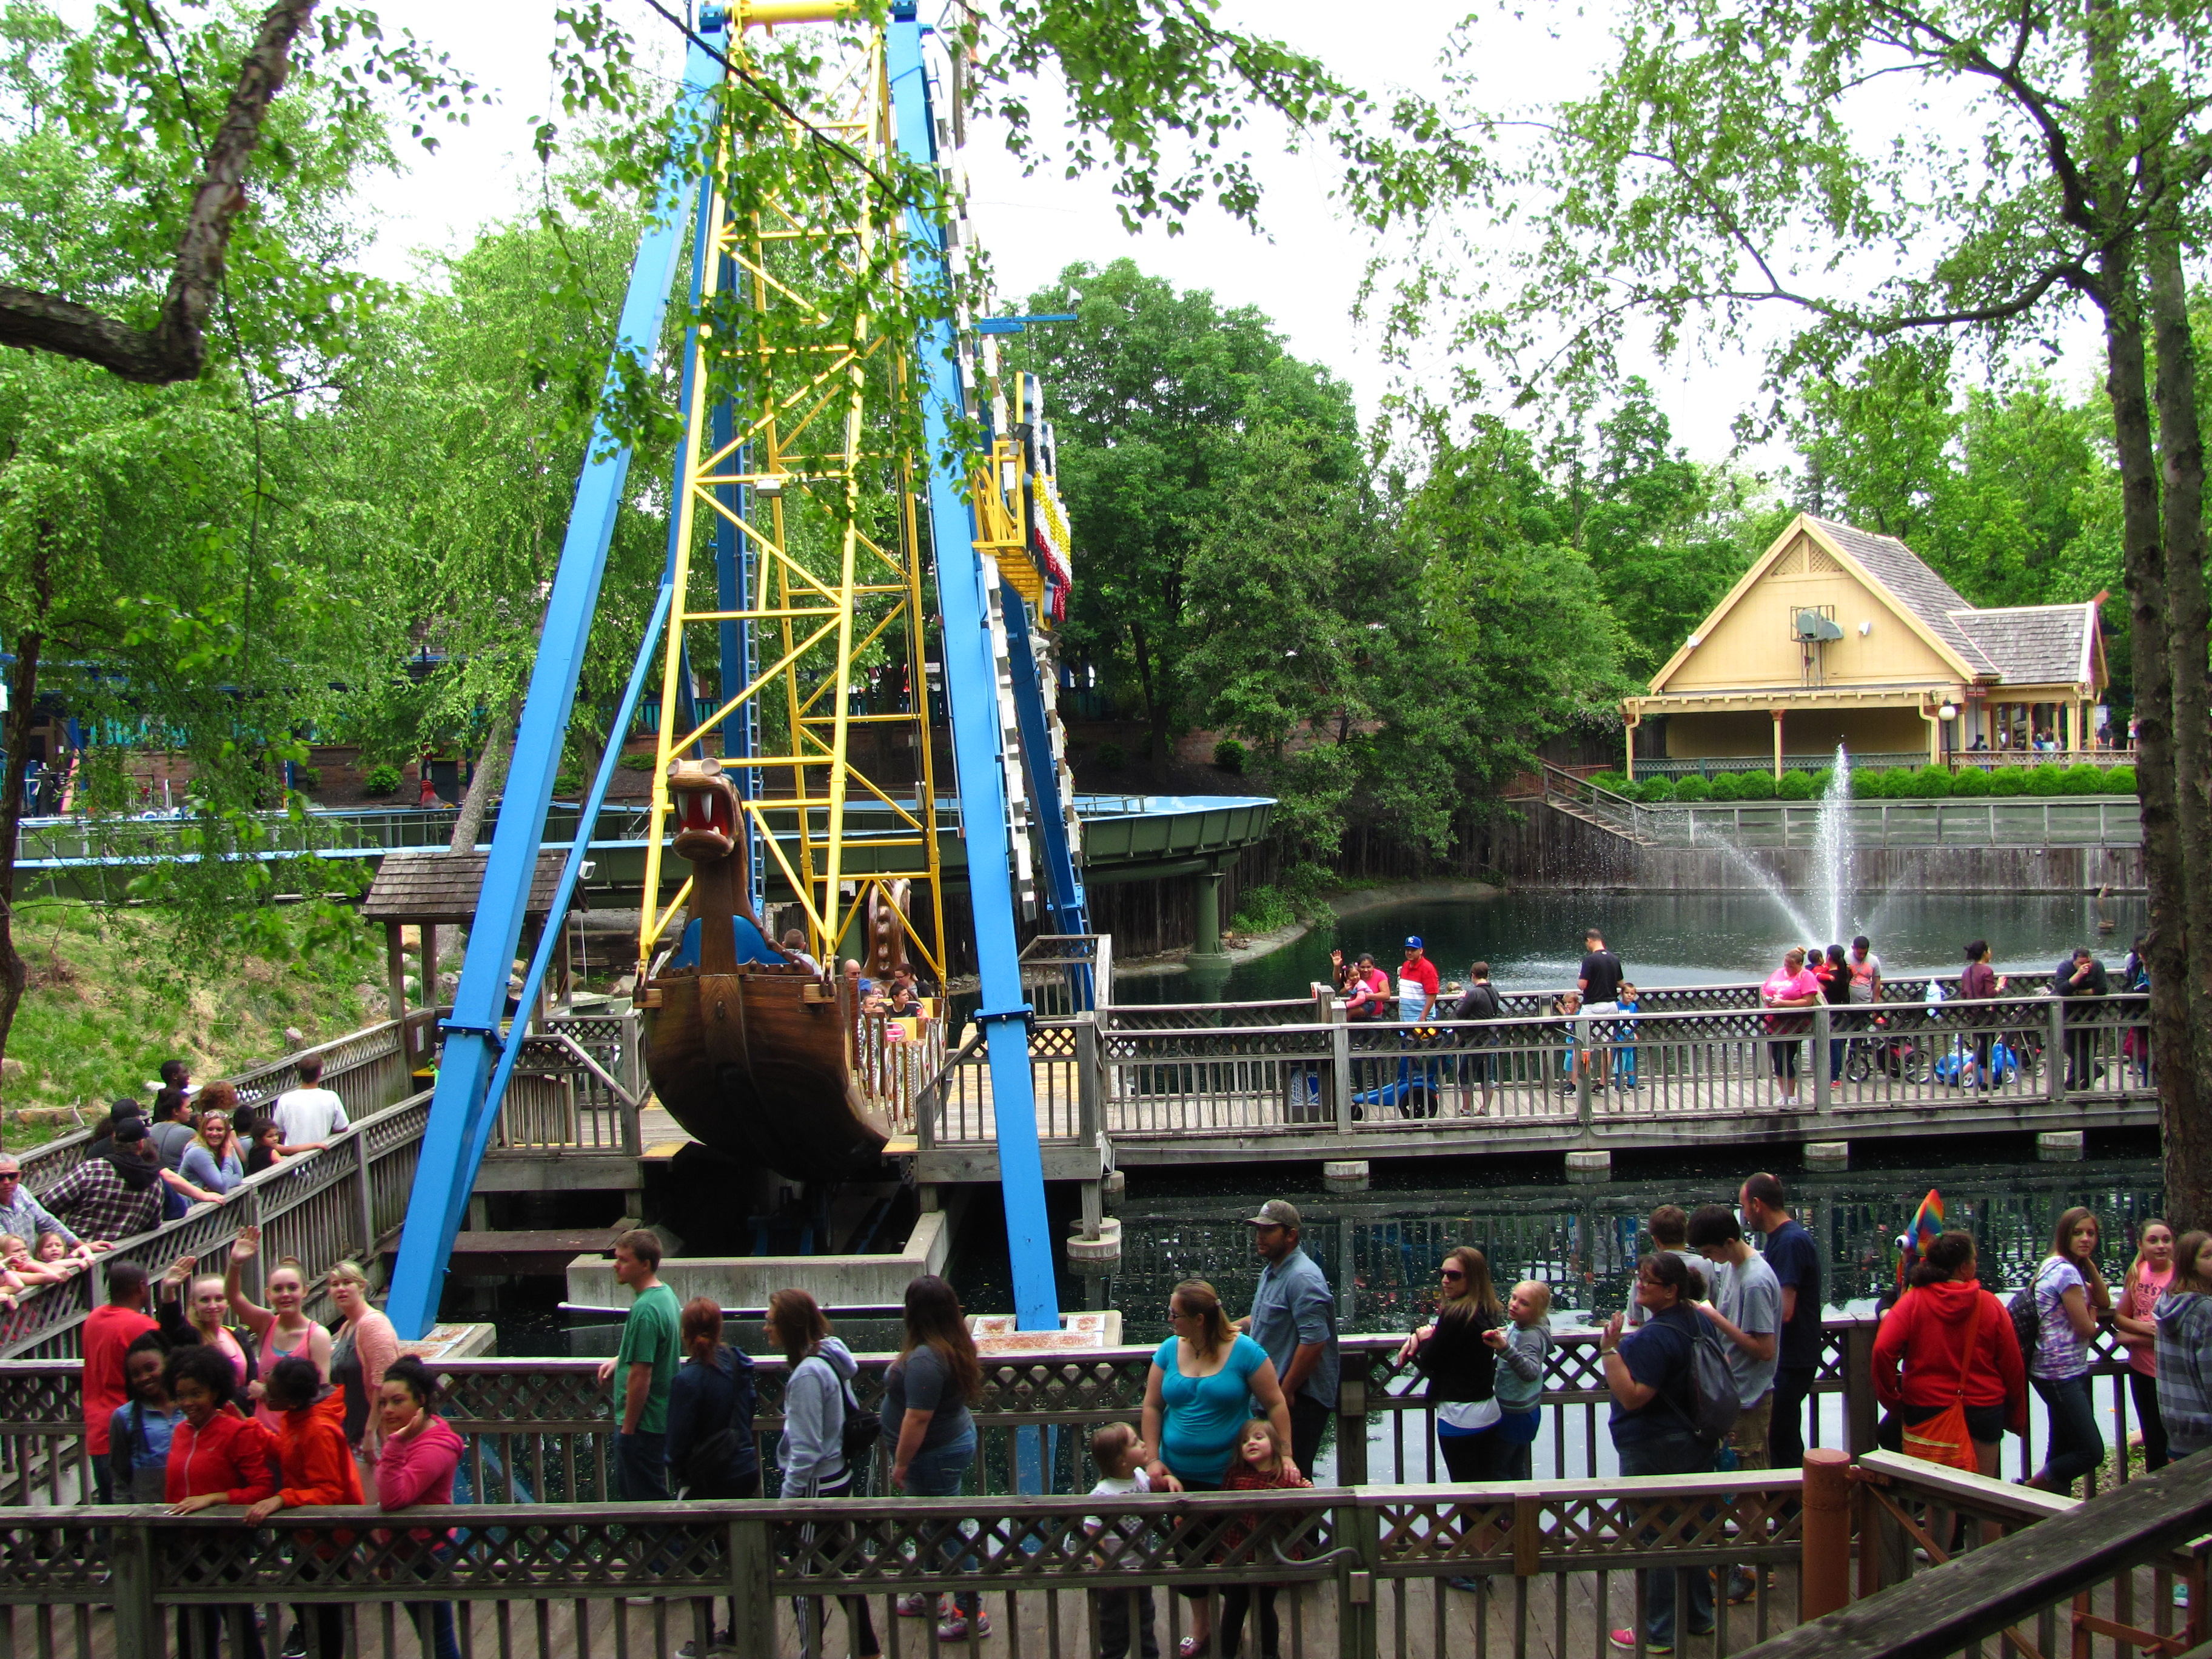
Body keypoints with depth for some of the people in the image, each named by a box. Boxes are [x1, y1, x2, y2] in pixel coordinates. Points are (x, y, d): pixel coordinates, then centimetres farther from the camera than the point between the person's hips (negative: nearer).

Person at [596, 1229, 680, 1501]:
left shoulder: (644, 1310, -25)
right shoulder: (666, 1294, 5)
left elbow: (640, 1375, -25)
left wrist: (628, 1428, -18)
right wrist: (619, 1360, 12)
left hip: (642, 1424, -10)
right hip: (662, 1418, 10)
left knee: (647, 1500, 3)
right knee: (628, 1492, 22)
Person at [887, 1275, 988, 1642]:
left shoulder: (924, 1360, -31)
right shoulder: (955, 1345, -1)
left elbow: (917, 1419, -28)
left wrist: (901, 1464, -17)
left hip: (936, 1455, -10)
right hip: (956, 1437, 10)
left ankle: (971, 1614, 15)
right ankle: (929, 1597, 40)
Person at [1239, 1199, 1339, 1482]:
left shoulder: (1302, 1278, -20)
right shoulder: (1271, 1272, 13)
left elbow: (1314, 1340, -26)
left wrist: (1286, 1392, -21)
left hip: (1300, 1400, -10)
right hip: (1274, 1395, 10)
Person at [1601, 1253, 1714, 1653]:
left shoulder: (1653, 1338, -24)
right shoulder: (1694, 1323, 6)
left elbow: (1633, 1396, -26)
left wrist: (1610, 1350, -27)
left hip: (1654, 1451, -10)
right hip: (1693, 1445, 10)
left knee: (1653, 1540, 0)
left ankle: (1659, 1634, 8)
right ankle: (1699, 1617, 31)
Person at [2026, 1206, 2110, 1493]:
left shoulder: (2066, 1268, 14)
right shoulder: (2066, 1272, -17)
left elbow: (2104, 1303, 14)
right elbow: (2086, 1328, -16)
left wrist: (2090, 1264, 3)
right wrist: (2091, 1316, 7)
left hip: (2069, 1372, 11)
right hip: (2061, 1374, -11)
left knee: (2064, 1452, 14)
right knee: (2092, 1453, -10)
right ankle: (2026, 1492, 0)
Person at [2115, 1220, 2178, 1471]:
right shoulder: (2137, 1273, 3)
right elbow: (2118, 1317, 6)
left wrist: (2132, 1338, -12)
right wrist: (2144, 1327, -14)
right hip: (2140, 1368, 6)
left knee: (2165, 1440, 2)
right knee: (2151, 1440, 18)